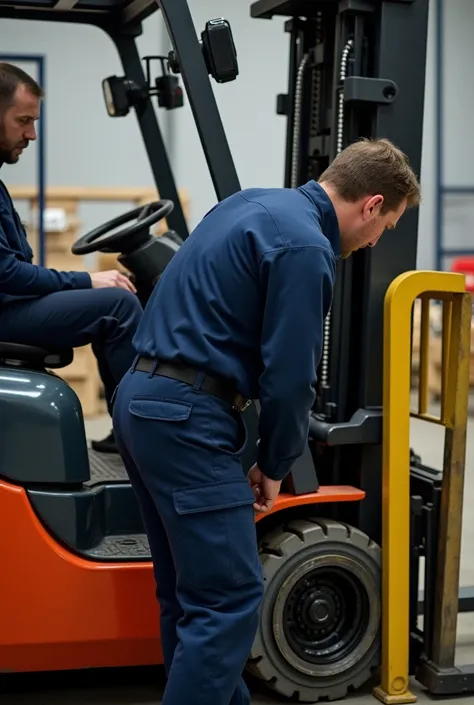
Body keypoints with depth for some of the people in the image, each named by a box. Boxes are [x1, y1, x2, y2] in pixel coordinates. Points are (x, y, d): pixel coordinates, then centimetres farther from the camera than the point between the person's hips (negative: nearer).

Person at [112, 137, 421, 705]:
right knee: (228, 599, -6)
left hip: (142, 399, 10)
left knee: (189, 593, 16)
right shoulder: (305, 247, -14)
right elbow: (289, 376, -14)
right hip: (185, 416, -10)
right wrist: (275, 466, 3)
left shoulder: (254, 204, 16)